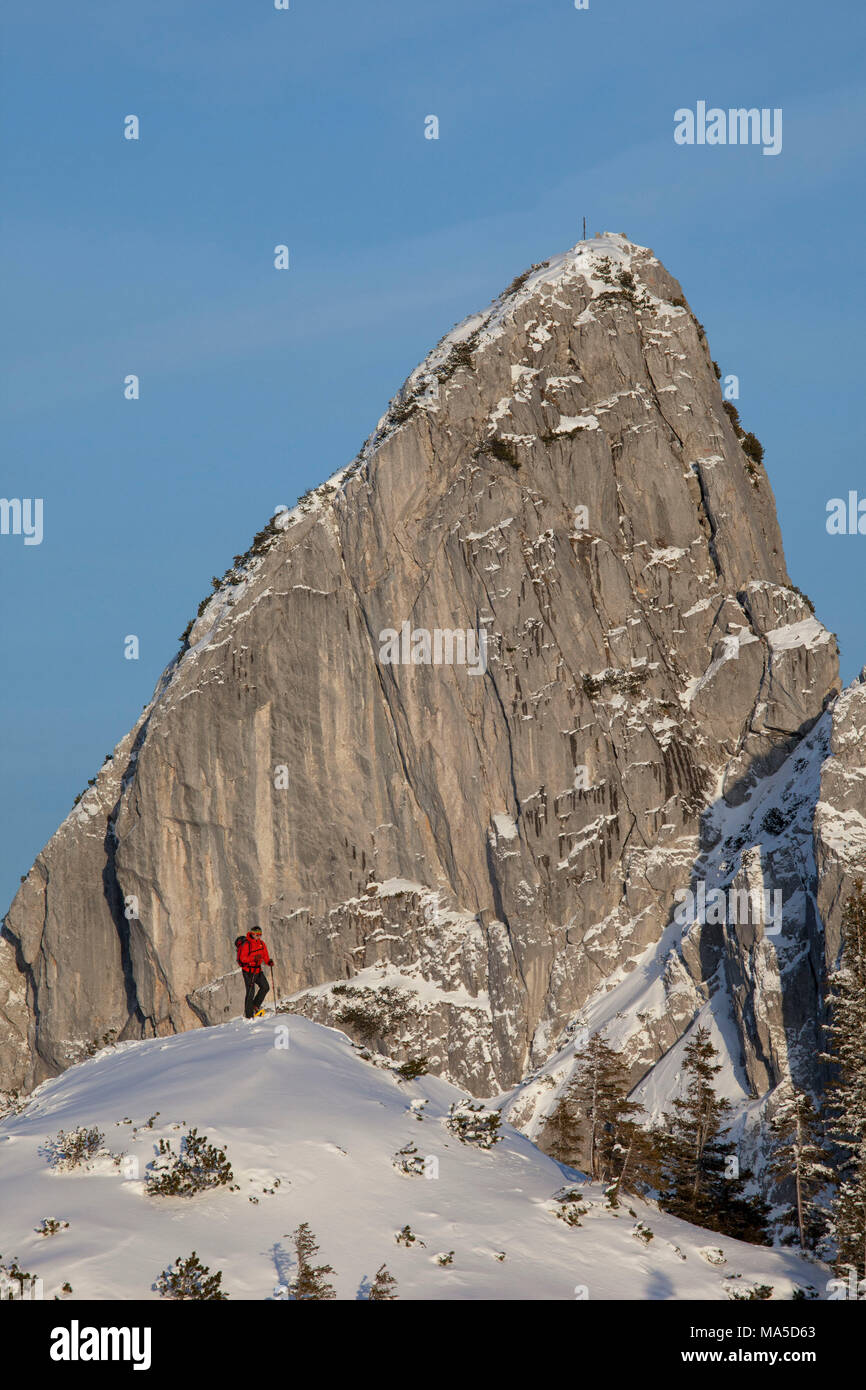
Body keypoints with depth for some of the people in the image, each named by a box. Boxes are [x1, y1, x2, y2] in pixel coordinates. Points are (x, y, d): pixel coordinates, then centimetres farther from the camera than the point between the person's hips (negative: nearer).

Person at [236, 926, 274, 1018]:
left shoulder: (261, 944, 6)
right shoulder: (246, 945, -16)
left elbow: (265, 956, 14)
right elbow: (242, 958, -20)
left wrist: (269, 961, -7)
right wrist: (253, 958, -33)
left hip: (258, 970, 7)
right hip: (248, 971, -7)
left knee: (265, 987, -4)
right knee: (250, 992, -8)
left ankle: (255, 1005, 13)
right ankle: (248, 1015, -2)